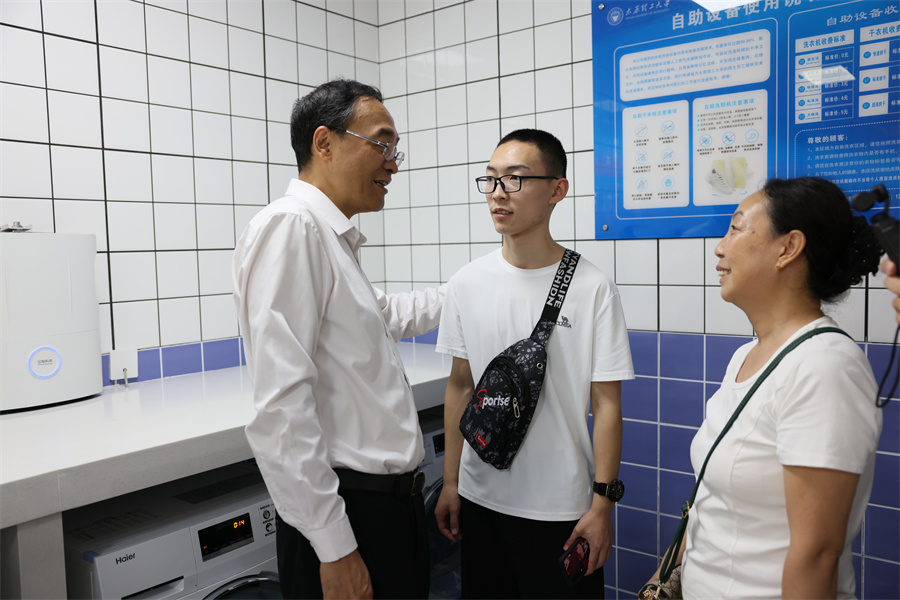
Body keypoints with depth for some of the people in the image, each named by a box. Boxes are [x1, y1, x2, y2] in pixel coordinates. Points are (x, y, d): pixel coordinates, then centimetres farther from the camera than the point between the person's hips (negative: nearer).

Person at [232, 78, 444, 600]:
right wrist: (334, 548, -22)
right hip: (345, 514, -9)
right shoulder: (290, 227, -17)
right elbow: (282, 406, -24)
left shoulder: (337, 240, 12)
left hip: (394, 500, 9)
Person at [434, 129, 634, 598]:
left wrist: (602, 505, -8)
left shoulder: (592, 288, -11)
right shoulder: (467, 283, -1)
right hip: (480, 497, 4)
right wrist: (450, 483, 7)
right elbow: (460, 386, 6)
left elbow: (606, 404, -8)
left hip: (562, 507, -3)